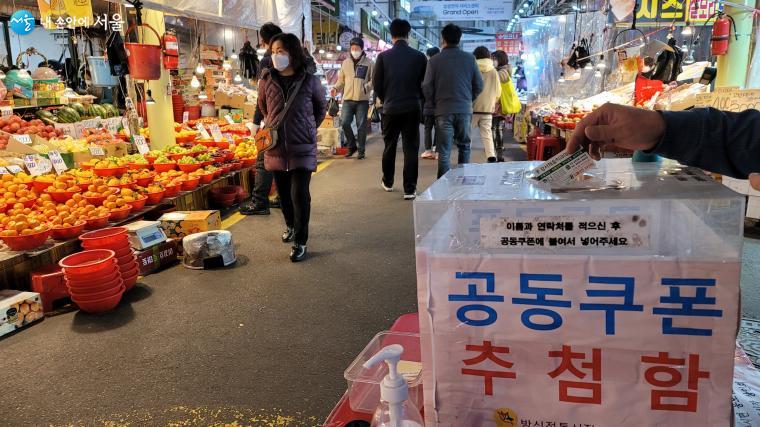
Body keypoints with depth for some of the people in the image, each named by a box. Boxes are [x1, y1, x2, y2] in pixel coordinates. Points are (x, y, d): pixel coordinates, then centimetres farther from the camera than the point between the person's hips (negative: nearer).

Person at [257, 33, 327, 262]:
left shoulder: (309, 80, -6)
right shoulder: (266, 80, 0)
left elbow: (321, 108, 11)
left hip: (302, 148, -3)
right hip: (276, 146, 3)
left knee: (299, 194, -8)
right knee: (283, 192, 14)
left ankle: (300, 242, 4)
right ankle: (290, 226, 40)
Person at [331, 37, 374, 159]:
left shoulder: (368, 63, 2)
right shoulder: (346, 63, 12)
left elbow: (374, 79, 1)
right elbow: (341, 80, 17)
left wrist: (366, 87, -16)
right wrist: (335, 88, 0)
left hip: (362, 100, -3)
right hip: (348, 99, 3)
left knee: (361, 126, 1)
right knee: (344, 122, -7)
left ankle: (361, 150, 12)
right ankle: (352, 145, 13)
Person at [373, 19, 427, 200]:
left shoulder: (383, 57, -6)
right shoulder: (419, 57, -5)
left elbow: (376, 84, -1)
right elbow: (425, 83, 0)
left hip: (390, 108, 1)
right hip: (413, 108, -1)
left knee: (389, 146, 17)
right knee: (411, 149, 3)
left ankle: (387, 182, 32)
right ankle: (410, 189, 1)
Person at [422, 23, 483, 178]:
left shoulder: (435, 60, -5)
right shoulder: (469, 58, 2)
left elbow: (427, 88, -6)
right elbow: (479, 85, 5)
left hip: (443, 110, -2)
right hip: (465, 109, 2)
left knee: (444, 151, 1)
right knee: (464, 146, 17)